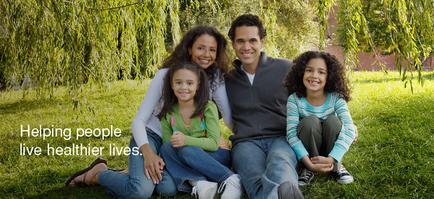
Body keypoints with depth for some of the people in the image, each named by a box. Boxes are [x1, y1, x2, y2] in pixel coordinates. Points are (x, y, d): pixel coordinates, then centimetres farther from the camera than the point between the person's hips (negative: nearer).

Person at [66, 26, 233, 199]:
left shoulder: (215, 78, -7)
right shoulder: (165, 75, -14)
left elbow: (230, 118, -12)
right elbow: (139, 120, -16)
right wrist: (147, 152, -32)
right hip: (150, 136, -3)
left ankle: (136, 175, 5)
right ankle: (98, 173, 0)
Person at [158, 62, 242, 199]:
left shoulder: (208, 107, -12)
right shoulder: (168, 114, -2)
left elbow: (214, 143, -18)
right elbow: (167, 144, -3)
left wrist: (186, 140, -32)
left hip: (213, 156, -3)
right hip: (185, 161, 3)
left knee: (186, 151, -32)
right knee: (166, 147, -23)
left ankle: (231, 180, -32)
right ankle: (198, 182, -37)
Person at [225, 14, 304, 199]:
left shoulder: (285, 68, 10)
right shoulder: (227, 80, 17)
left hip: (282, 138, 0)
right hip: (246, 142, 1)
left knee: (279, 165, -41)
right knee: (256, 181, -39)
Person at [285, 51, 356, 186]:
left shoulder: (336, 98, -18)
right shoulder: (294, 100, -19)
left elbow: (349, 130, -28)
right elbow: (291, 134, -26)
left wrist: (331, 159, -39)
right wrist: (309, 163, -38)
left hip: (330, 147, 1)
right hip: (306, 150, -1)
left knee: (333, 121, -28)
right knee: (310, 122, -30)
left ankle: (335, 166, -7)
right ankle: (309, 168, -12)